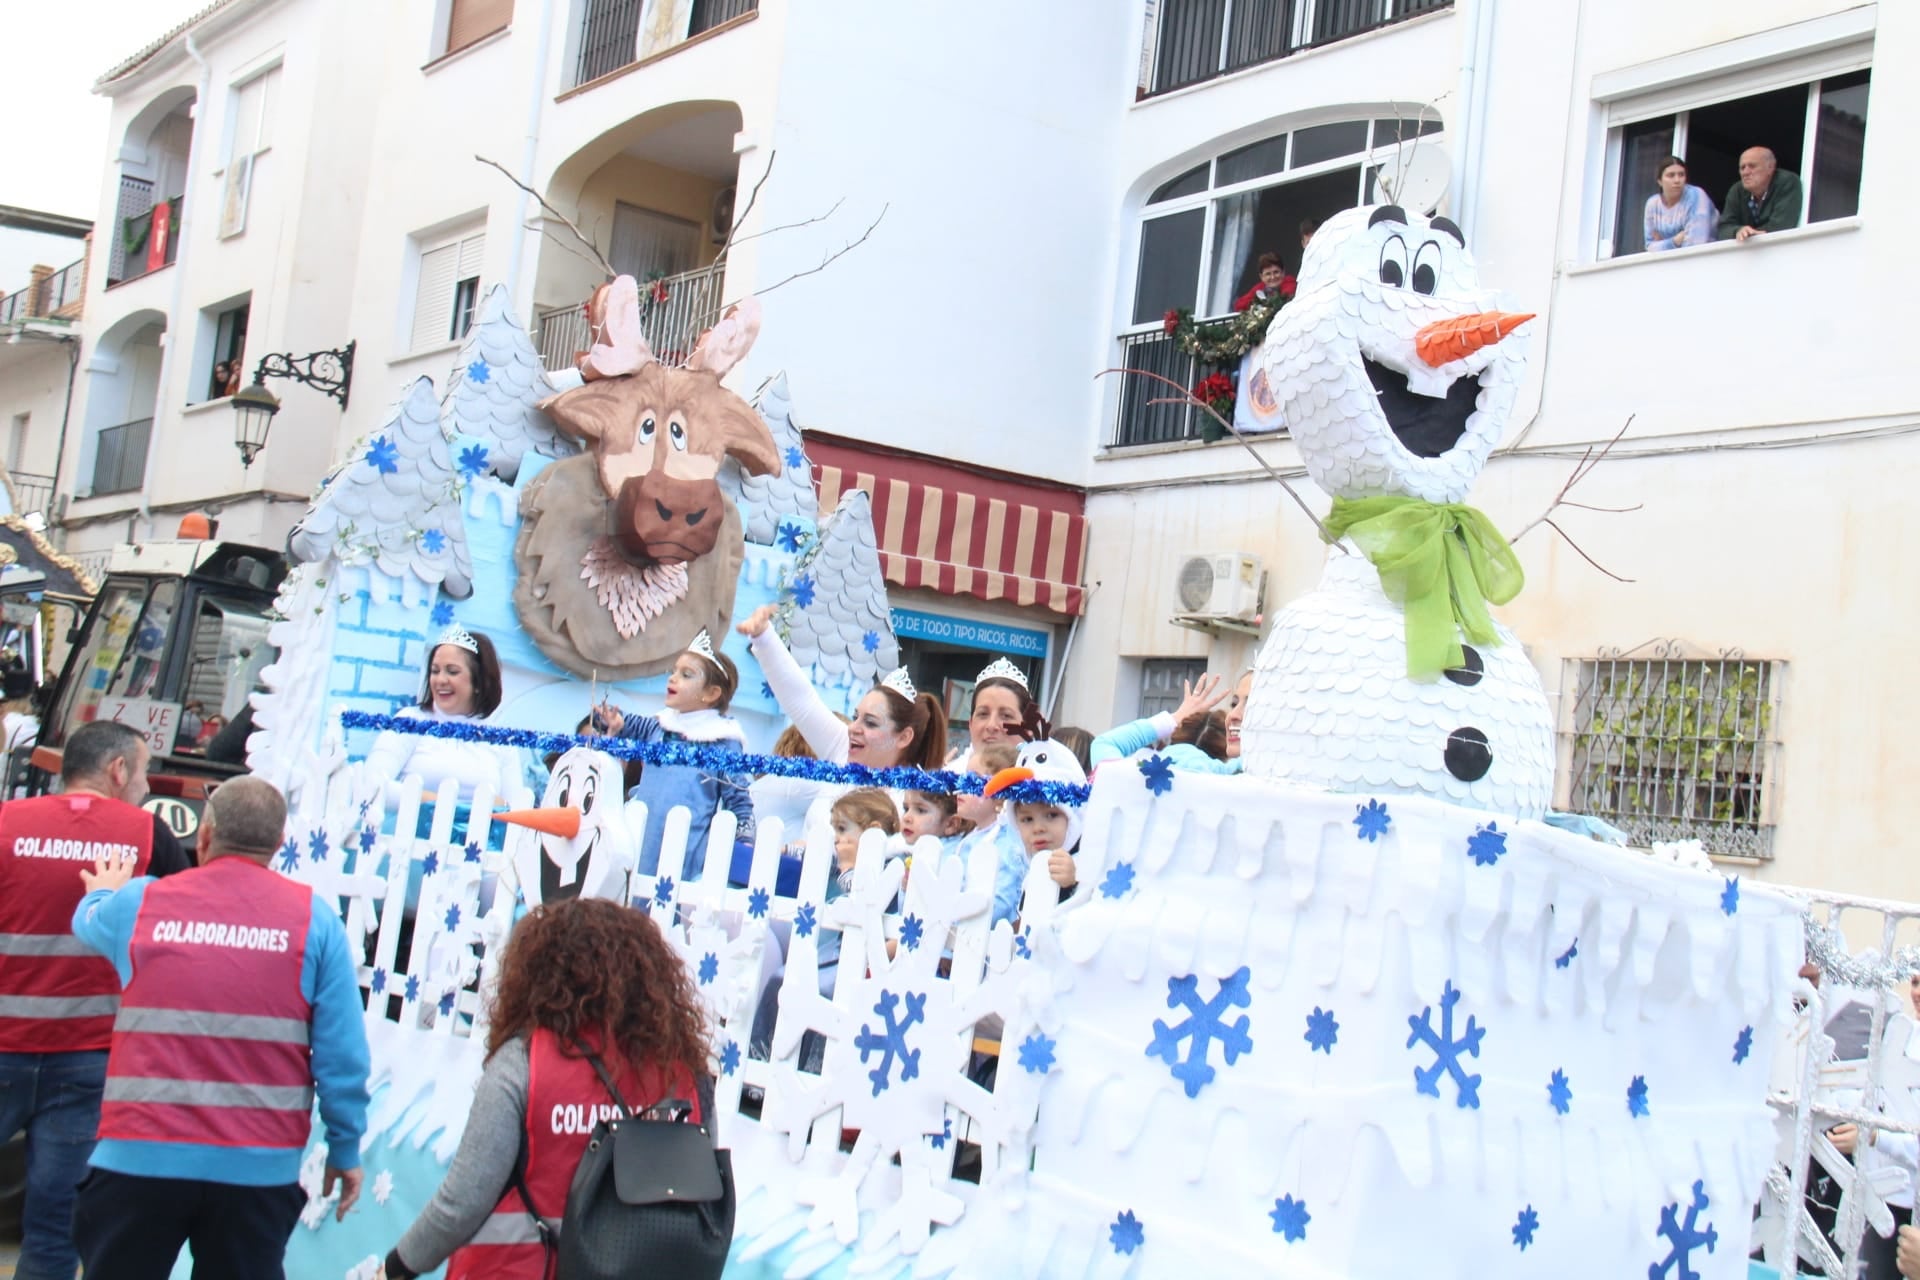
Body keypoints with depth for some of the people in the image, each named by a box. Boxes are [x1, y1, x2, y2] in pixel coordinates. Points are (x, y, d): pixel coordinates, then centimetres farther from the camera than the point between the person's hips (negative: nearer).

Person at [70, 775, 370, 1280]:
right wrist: (345, 1148, 6)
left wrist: (103, 894, 52)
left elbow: (89, 922, 29)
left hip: (140, 1157, 1)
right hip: (258, 1166, 0)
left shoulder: (139, 902, 3)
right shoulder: (313, 918, -1)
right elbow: (341, 1053, -4)